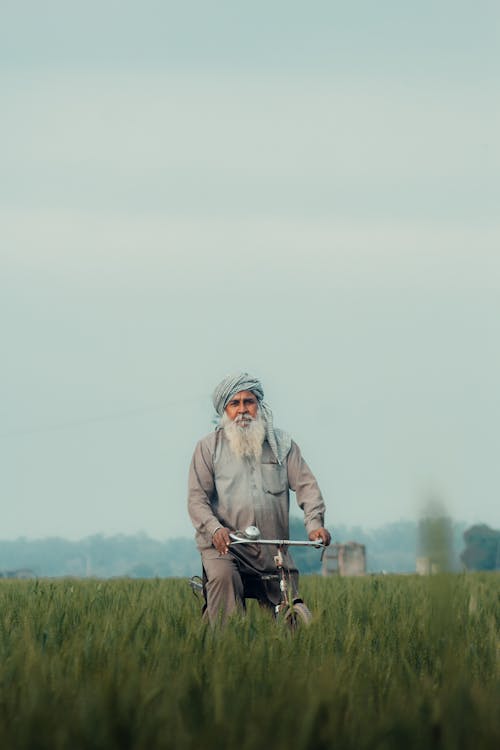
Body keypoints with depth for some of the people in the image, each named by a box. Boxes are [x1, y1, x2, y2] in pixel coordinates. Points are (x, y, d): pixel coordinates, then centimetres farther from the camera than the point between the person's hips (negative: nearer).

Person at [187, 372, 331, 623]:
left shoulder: (282, 443, 12)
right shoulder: (209, 447, 6)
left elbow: (305, 485, 3)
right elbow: (197, 497, -1)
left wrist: (315, 523, -15)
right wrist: (214, 528, -21)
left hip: (274, 550, 3)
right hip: (224, 546, -3)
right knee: (223, 576, -34)